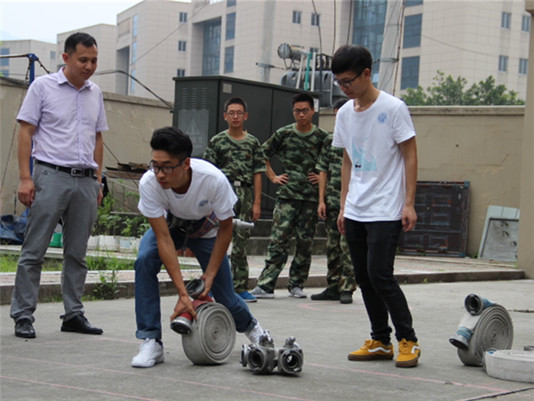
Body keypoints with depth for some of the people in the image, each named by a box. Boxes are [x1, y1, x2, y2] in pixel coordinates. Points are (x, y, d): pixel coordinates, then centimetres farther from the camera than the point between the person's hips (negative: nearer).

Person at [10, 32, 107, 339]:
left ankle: (74, 314, 16)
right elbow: (26, 132, -2)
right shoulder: (43, 86, -1)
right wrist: (25, 178, -10)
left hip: (85, 181, 5)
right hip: (51, 176, -5)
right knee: (34, 250, -4)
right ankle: (23, 316, 0)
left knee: (77, 253, 9)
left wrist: (98, 180, 15)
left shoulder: (95, 93, 14)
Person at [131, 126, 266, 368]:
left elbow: (225, 228, -20)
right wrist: (182, 293, -37)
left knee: (224, 295, 1)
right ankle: (151, 342, -19)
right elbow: (163, 238, -33)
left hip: (206, 229, -1)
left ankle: (250, 326, 39)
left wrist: (210, 273, -21)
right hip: (169, 224, 1)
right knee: (145, 261, -29)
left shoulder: (214, 180, -38)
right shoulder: (149, 183, -36)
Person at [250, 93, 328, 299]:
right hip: (286, 196, -1)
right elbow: (263, 154, 15)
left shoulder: (322, 137, 4)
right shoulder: (283, 134, 4)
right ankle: (265, 285, -9)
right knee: (279, 240, -8)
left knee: (305, 243, 5)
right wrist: (273, 176, 8)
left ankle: (296, 285, 16)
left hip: (311, 197, 1)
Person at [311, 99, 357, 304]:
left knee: (347, 245, -7)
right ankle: (332, 287, 15)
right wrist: (321, 200, 5)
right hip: (332, 201, 5)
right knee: (332, 245, 8)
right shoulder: (331, 140, 13)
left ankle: (347, 288, -1)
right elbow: (323, 171, 13)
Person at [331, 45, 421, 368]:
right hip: (355, 213, 7)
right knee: (364, 278, 7)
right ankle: (381, 342, 17)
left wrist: (409, 204, -12)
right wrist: (344, 205, 15)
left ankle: (408, 340, 1)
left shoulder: (393, 108, -8)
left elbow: (410, 156, -7)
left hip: (386, 211, -7)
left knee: (380, 275, -12)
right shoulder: (345, 113, 10)